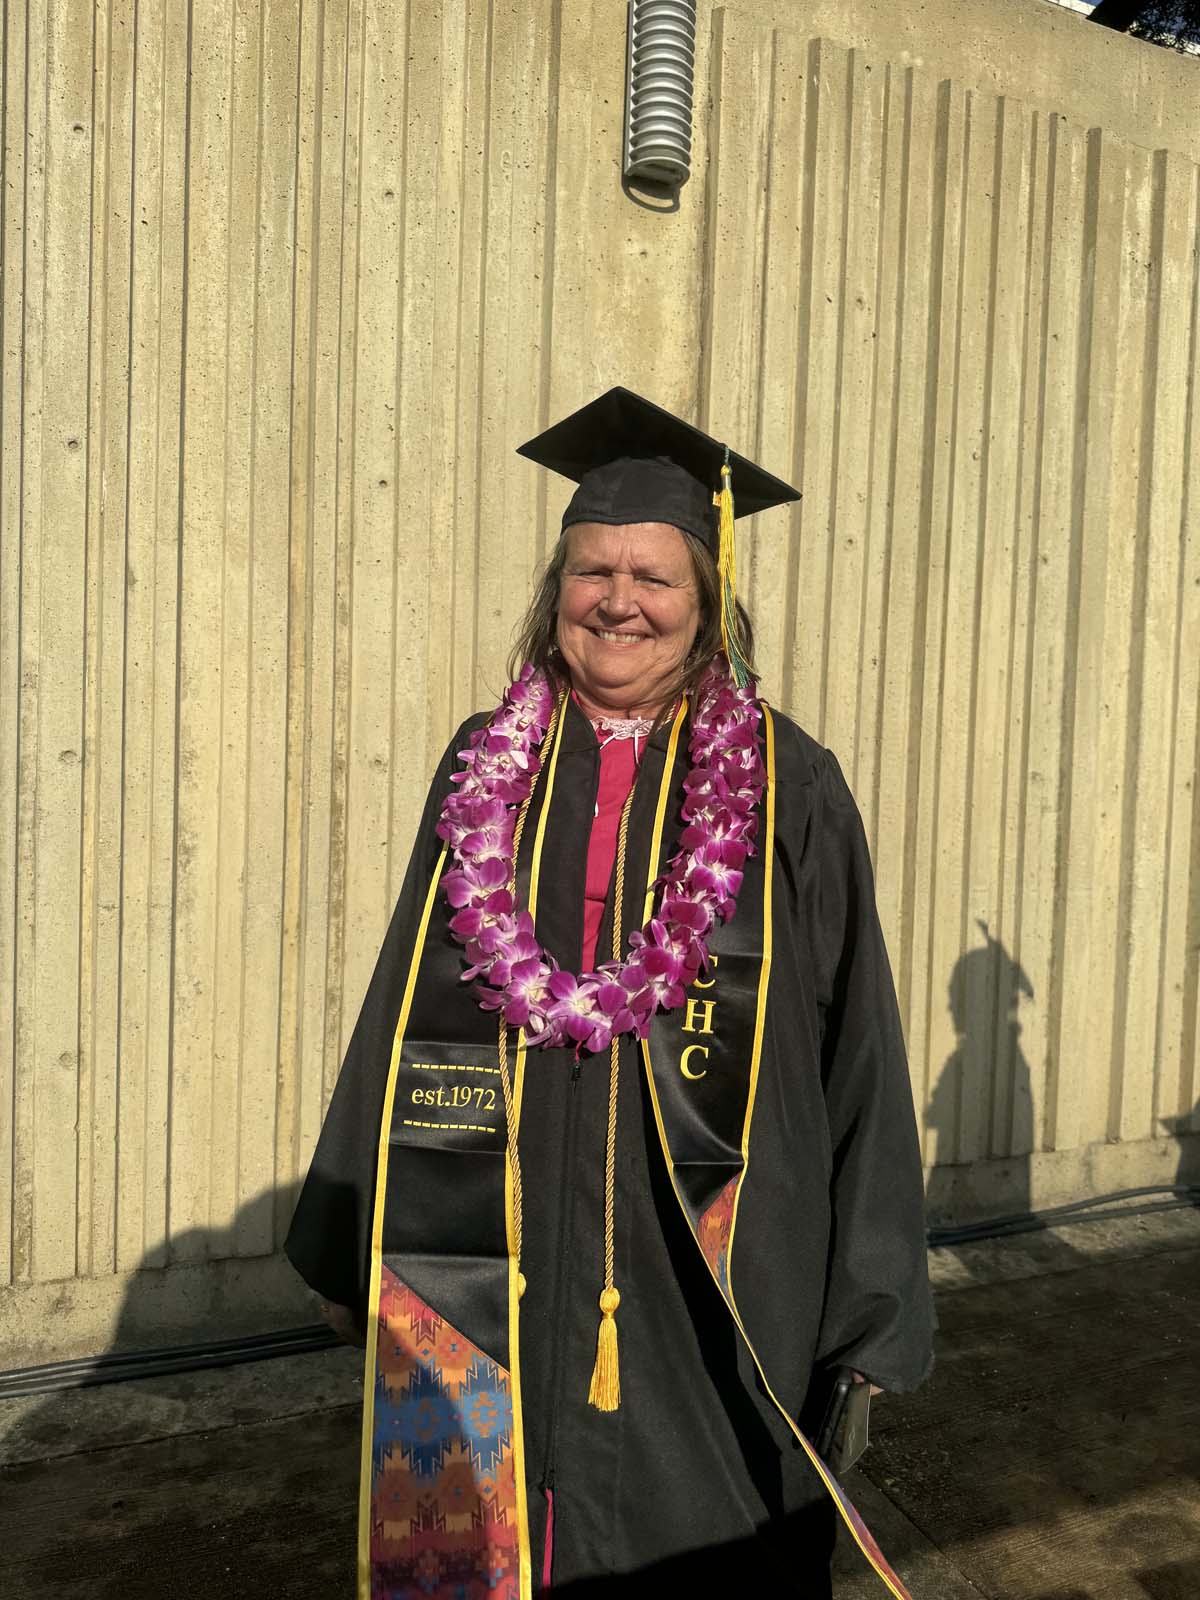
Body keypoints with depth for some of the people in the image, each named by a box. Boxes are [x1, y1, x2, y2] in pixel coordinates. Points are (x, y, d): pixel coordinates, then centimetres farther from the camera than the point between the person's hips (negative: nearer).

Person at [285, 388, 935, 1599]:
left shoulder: (786, 791, -6)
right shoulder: (485, 774, 2)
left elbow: (854, 1047, -4)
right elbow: (405, 1008, 7)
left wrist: (864, 1307, -3)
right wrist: (352, 1254, 10)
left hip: (709, 1278, -2)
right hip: (497, 1275, 3)